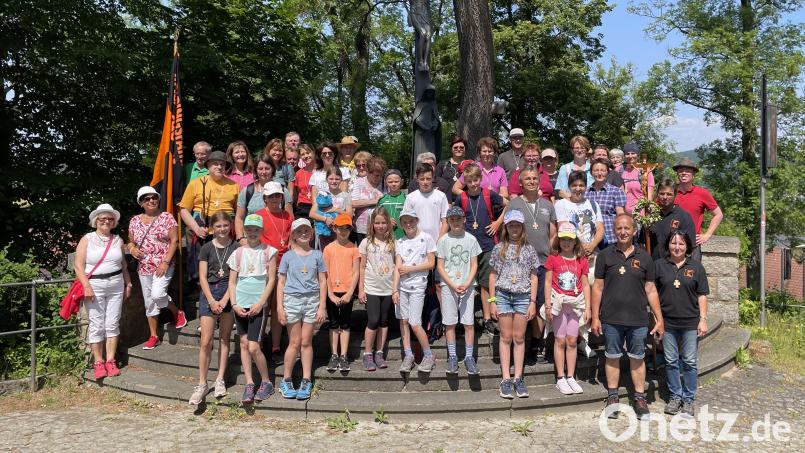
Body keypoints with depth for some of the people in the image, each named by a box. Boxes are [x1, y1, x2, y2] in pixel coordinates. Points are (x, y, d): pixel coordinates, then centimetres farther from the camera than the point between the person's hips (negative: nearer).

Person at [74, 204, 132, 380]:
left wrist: (128, 283, 13)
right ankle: (98, 362, 6)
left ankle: (110, 360, 9)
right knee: (97, 325, -2)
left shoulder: (118, 240, 10)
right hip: (95, 286, -3)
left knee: (113, 324, 3)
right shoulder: (87, 240, 0)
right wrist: (86, 286, -15)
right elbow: (79, 266, -5)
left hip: (116, 286, 3)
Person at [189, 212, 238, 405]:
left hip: (228, 294, 0)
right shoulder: (207, 248, 3)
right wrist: (212, 300, -9)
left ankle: (220, 380, 16)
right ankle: (202, 383, 3)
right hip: (209, 293, 0)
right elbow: (202, 277, 1)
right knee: (206, 341, -4)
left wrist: (224, 300, -10)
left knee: (224, 339, 8)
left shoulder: (236, 248, 1)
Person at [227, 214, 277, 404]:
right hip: (240, 304, 3)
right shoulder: (238, 253, 6)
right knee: (244, 344, 6)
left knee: (254, 347, -9)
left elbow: (271, 280, -3)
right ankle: (249, 384, 14)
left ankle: (266, 382, 9)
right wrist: (234, 304, -5)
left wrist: (260, 303, -11)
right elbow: (232, 282, 7)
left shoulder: (268, 251, -1)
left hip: (258, 305, -3)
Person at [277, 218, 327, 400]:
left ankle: (306, 382, 12)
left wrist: (321, 307, 1)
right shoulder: (288, 256, 3)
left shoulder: (317, 255, 5)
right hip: (292, 299, -1)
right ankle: (286, 381, 14)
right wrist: (280, 307, -3)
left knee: (306, 342, 4)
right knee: (295, 342, 2)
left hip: (311, 300, 1)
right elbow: (281, 283, 3)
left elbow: (322, 282, 6)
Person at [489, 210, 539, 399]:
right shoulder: (499, 248, 6)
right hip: (503, 295, 0)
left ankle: (518, 378, 9)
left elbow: (534, 277, 7)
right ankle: (506, 379, 5)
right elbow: (493, 275, 7)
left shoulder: (529, 249, 7)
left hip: (523, 296, 0)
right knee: (506, 337, 2)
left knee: (519, 337, 3)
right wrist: (492, 301, 1)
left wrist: (533, 302, 0)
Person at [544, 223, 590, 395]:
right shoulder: (553, 259, 0)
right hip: (559, 302, -2)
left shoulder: (581, 260, 6)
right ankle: (560, 378, 9)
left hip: (576, 303, 2)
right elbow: (548, 283, -1)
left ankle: (571, 377, 15)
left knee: (572, 341, 5)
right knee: (560, 340, 1)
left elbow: (585, 285, 8)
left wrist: (587, 308, 4)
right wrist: (548, 305, -8)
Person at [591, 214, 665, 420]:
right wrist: (595, 317, -3)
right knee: (612, 358, 9)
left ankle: (640, 398, 22)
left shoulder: (644, 257, 5)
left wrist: (659, 319, 3)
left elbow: (651, 290, 6)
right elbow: (598, 287, 1)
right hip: (611, 319, -1)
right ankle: (612, 397, 21)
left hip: (638, 320, 1)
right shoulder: (605, 255, 1)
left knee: (637, 359, 9)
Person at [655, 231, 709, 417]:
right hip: (668, 322, 0)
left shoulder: (696, 267, 3)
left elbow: (702, 295, 4)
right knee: (671, 362, 8)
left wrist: (703, 319, -2)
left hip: (690, 323, 0)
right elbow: (653, 292, 5)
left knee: (690, 362, 6)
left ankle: (688, 399, 18)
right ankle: (675, 396, 21)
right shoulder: (659, 265, 2)